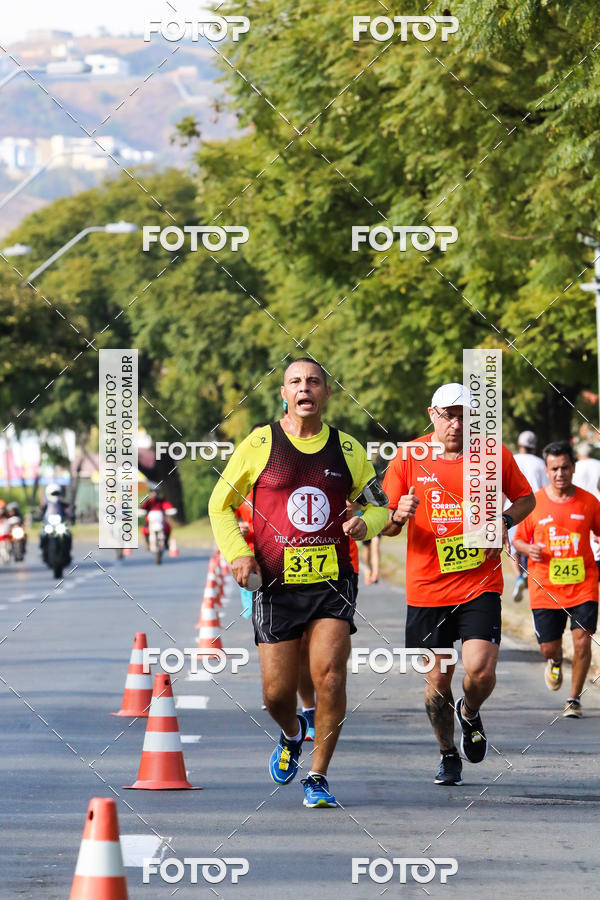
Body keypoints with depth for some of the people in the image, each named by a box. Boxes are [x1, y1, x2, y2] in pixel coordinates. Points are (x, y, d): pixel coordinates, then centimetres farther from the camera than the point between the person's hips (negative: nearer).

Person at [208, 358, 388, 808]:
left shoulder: (347, 449, 7)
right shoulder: (260, 444, 2)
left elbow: (379, 505, 18)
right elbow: (220, 504, 9)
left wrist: (365, 523, -5)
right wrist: (237, 553, -5)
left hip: (333, 582, 1)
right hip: (276, 584, 0)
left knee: (330, 677, -14)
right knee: (278, 691, 0)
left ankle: (318, 776, 2)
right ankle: (292, 736, 37)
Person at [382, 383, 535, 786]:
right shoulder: (409, 458, -1)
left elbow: (525, 498, 15)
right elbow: (387, 526, 4)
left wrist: (504, 521, -5)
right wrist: (398, 515, -20)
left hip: (480, 584, -1)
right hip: (427, 586, 1)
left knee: (480, 670, -14)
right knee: (438, 679, 5)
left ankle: (470, 714, 21)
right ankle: (449, 756, 26)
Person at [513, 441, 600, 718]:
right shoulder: (534, 503, 0)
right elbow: (518, 540, 9)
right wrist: (529, 550, -13)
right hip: (545, 588, 0)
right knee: (548, 647, 3)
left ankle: (574, 699, 4)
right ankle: (555, 663, 43)